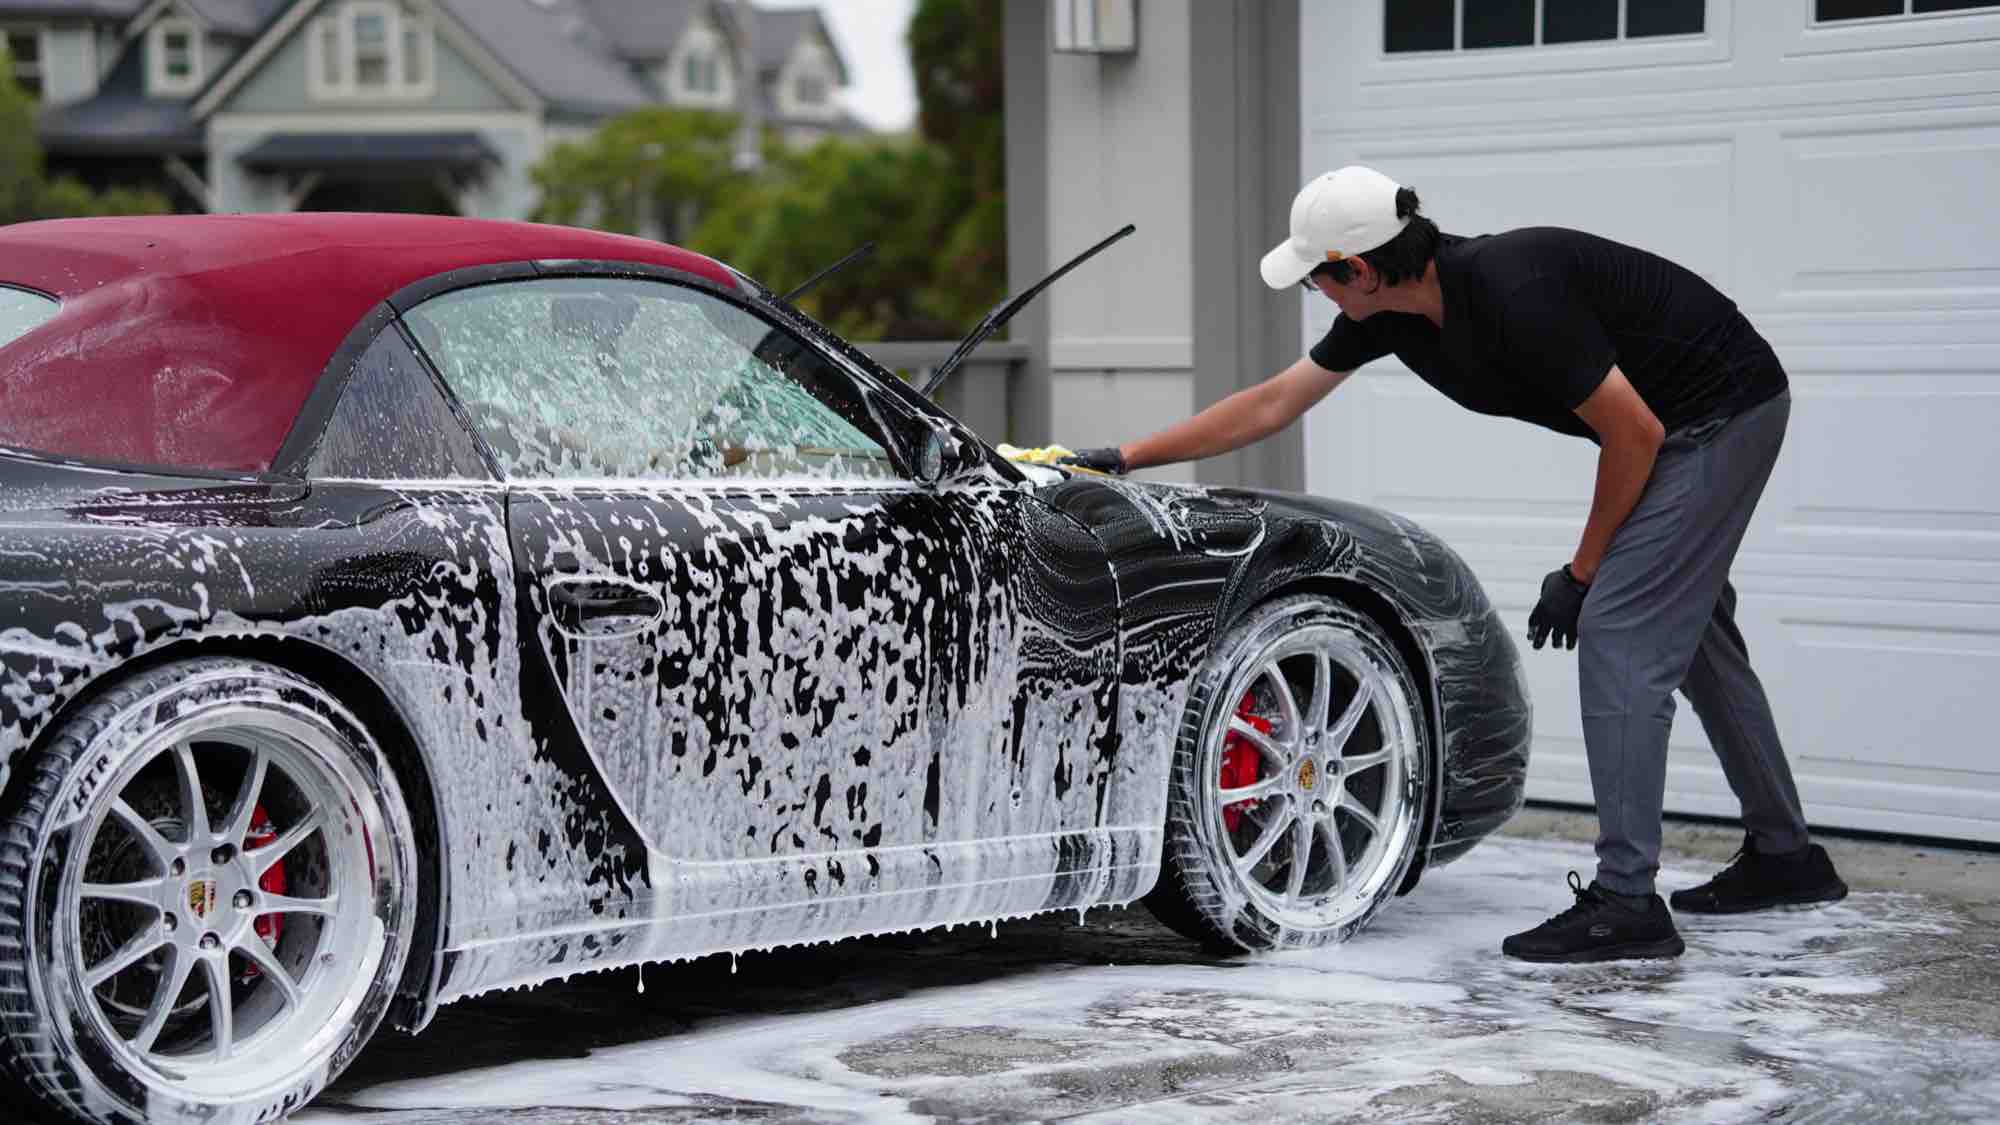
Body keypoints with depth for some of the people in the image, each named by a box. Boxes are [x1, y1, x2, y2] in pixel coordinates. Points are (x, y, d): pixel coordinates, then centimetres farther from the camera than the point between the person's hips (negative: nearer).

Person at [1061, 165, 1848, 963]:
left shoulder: (1515, 296, -31)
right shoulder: (1392, 313, -4)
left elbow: (1635, 432, -24)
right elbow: (1271, 404, 7)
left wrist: (1582, 572, -13)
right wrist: (1127, 459, 7)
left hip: (1721, 411, -10)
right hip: (1687, 424, 10)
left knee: (1619, 638, -12)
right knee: (1689, 632, 19)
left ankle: (1625, 903, -11)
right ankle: (1783, 857, 30)